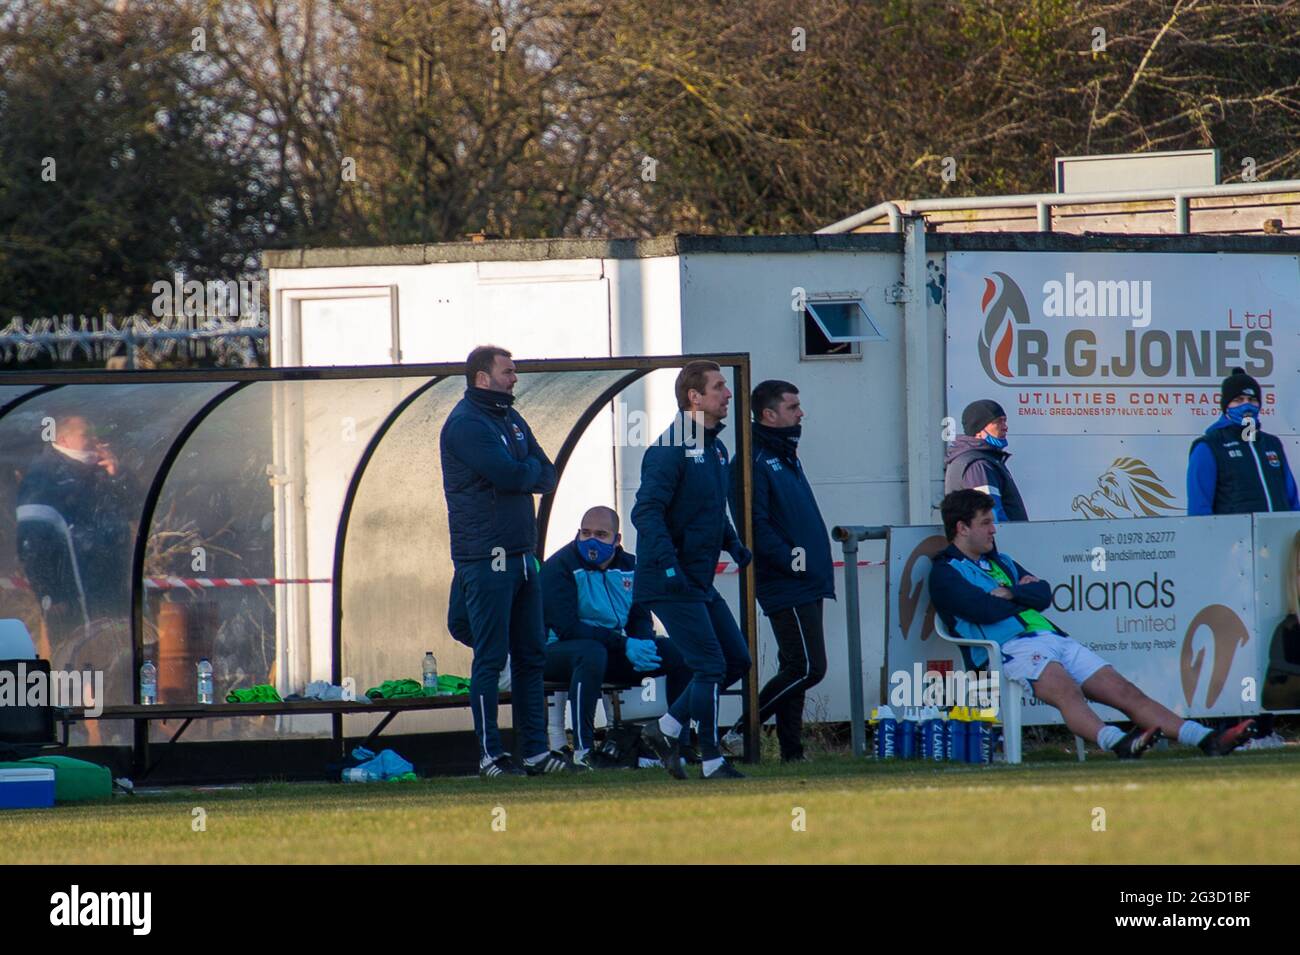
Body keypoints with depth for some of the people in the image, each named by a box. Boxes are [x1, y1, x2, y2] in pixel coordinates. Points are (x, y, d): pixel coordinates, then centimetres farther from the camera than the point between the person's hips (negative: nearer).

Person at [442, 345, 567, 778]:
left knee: (531, 656, 9)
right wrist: (530, 469, 0)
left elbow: (546, 476, 11)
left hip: (522, 553, 9)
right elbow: (509, 475, -20)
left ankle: (536, 750, 13)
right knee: (490, 658, -6)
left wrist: (519, 473, -7)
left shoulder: (510, 419, 17)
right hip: (487, 558, -9)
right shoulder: (466, 424, -10)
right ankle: (490, 755, -3)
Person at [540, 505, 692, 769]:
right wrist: (624, 645, -26)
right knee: (592, 653, -42)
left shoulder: (628, 566, 8)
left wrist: (644, 643, -14)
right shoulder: (560, 567, -12)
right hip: (558, 653, -7)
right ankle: (582, 751, -41)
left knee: (681, 653, -7)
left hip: (611, 651, 7)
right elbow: (566, 628, -21)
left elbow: (641, 618, 13)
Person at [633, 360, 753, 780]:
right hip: (668, 583, -9)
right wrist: (669, 564, -32)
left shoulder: (715, 450, 14)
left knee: (737, 659, 10)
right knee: (710, 665, -9)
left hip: (701, 584, 9)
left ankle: (667, 729, 18)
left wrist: (733, 544, 12)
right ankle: (711, 761, -1)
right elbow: (647, 511, -23)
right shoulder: (670, 450, -16)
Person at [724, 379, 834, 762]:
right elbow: (755, 526, -19)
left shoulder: (786, 456, 19)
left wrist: (818, 562, 14)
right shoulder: (754, 461, -12)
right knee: (807, 668, -12)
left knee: (796, 669, 9)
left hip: (808, 583, 10)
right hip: (786, 586, -10)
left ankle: (791, 751, 12)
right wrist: (790, 558, -21)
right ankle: (743, 732, -6)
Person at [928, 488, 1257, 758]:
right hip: (1010, 647, -8)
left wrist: (1011, 593, -1)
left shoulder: (999, 561, 31)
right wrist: (1025, 594, 6)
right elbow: (985, 610, -11)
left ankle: (1205, 739, -19)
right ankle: (1115, 742, -63)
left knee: (1123, 690, -7)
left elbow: (1044, 594, 17)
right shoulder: (946, 573, 6)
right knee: (1066, 690, -37)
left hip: (1051, 637, 8)